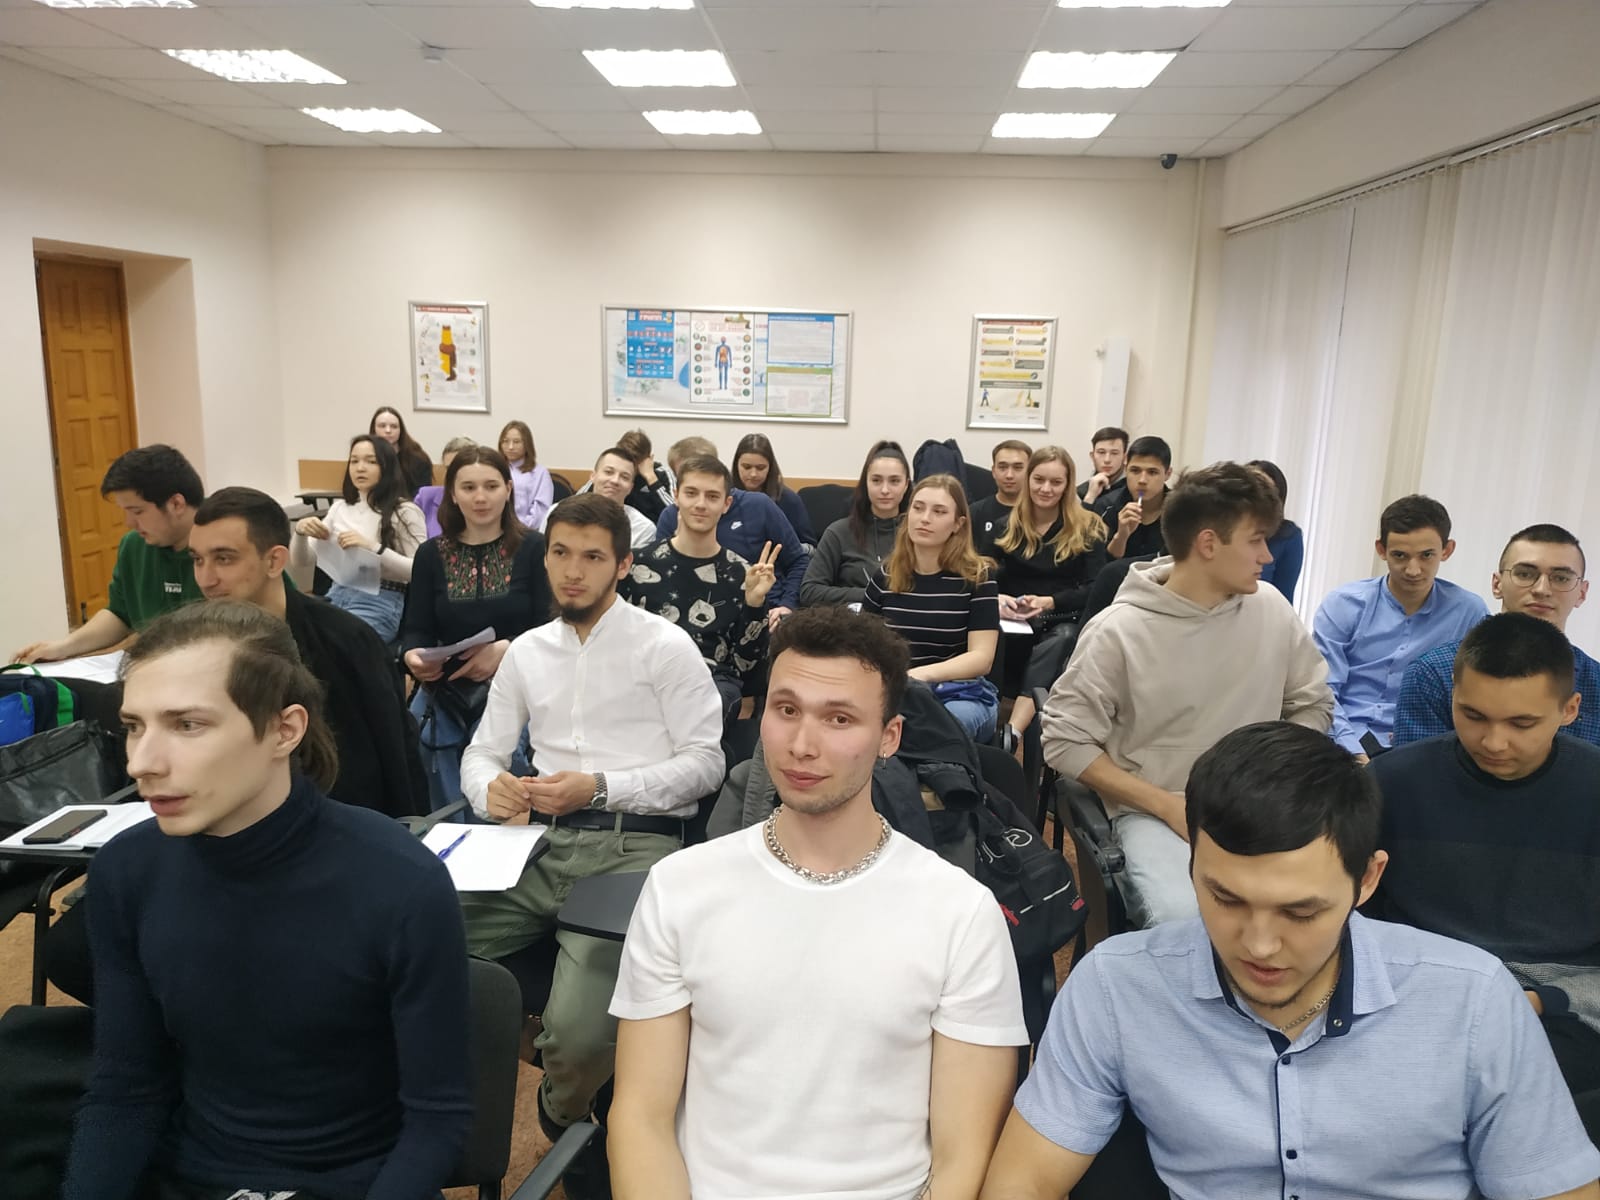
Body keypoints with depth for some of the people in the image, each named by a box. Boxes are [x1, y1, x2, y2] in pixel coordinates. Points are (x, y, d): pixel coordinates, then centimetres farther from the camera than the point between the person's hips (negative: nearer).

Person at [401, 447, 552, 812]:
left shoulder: (534, 547, -2)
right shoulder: (431, 554, 8)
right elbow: (416, 629, 5)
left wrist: (506, 649, -27)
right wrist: (412, 655, -19)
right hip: (444, 698, 4)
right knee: (449, 815, 1)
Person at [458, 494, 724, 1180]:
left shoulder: (665, 646, 2)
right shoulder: (526, 652, 18)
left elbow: (705, 762, -3)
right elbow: (482, 752, 18)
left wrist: (600, 787, -13)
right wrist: (490, 788, -7)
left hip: (634, 845, -5)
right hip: (542, 841, 5)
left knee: (577, 1032, -25)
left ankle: (564, 1123, 13)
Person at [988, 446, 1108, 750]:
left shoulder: (1088, 529, 9)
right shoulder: (1007, 526, 15)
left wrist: (1049, 602, -20)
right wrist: (995, 599, -21)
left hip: (1064, 621, -1)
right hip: (1014, 622, 2)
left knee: (1061, 639, -39)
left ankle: (1013, 732, -52)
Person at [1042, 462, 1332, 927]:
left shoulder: (1271, 609, 2)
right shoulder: (1118, 631, -11)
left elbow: (1313, 706, 13)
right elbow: (1065, 742, -8)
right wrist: (1167, 805, -14)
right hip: (1154, 813, -4)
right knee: (1186, 924, -31)